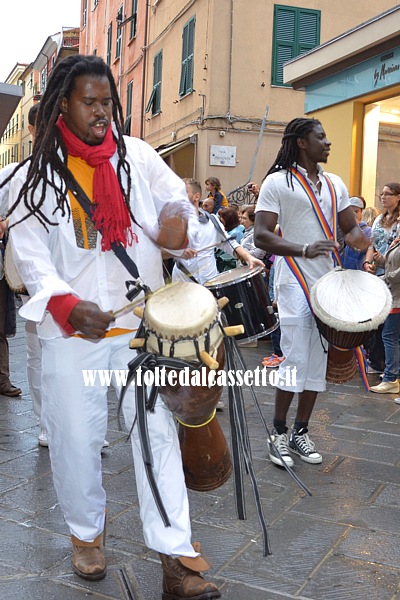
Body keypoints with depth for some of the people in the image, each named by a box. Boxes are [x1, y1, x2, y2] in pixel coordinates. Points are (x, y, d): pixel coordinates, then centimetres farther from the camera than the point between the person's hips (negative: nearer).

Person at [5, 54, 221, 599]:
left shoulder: (136, 155, 6)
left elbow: (175, 198, 16)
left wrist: (177, 218, -10)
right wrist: (66, 305, -26)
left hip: (141, 323, 1)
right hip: (72, 331, -1)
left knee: (157, 429, -2)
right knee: (77, 437, 8)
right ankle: (86, 532, 34)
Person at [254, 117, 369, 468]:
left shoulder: (335, 185, 13)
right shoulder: (278, 182, -5)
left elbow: (351, 228, 16)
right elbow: (261, 236, -12)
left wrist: (357, 238, -9)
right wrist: (304, 250, -26)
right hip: (295, 283, -6)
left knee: (318, 362, 8)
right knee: (296, 361, -8)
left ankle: (301, 433, 20)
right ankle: (278, 433, 9)